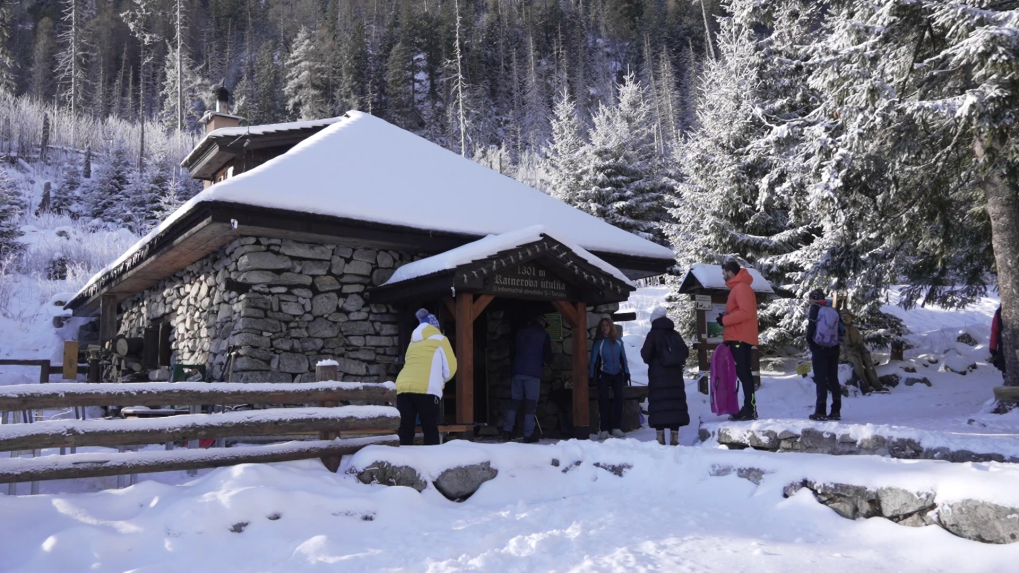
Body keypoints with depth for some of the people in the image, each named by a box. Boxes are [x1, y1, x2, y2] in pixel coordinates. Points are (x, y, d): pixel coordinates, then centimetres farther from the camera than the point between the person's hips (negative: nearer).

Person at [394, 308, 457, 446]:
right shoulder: (440, 339, 14)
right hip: (426, 389, -4)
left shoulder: (413, 342, 29)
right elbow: (450, 367, 10)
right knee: (430, 430, 0)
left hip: (403, 387, 5)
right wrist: (442, 380, 30)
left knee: (405, 430, 4)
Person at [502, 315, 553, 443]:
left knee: (515, 400, 9)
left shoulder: (520, 332, 13)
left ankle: (507, 430, 3)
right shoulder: (543, 335, 3)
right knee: (531, 402, -3)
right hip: (534, 371, -4)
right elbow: (548, 357, 2)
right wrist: (545, 361, 23)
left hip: (518, 370, 4)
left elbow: (513, 352, 16)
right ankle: (528, 434, -5)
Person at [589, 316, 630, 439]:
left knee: (618, 399, -2)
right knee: (603, 400, -8)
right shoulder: (598, 343, -5)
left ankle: (615, 427, 7)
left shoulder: (618, 341, 3)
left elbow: (623, 358, 8)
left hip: (617, 374, 3)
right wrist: (591, 376, -10)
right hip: (604, 375, -3)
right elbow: (593, 360, -6)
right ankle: (604, 429, -7)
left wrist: (626, 372, 4)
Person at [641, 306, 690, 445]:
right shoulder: (675, 334, 9)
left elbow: (646, 354, -11)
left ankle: (661, 439, -10)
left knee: (659, 405, -5)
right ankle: (675, 438, 4)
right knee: (676, 404, 6)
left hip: (658, 376, -4)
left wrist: (651, 361, 10)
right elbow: (685, 353, 8)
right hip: (675, 375, 4)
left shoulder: (653, 334, -4)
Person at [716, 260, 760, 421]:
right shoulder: (738, 288, 20)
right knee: (743, 374, 10)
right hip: (739, 337, 11)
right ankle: (748, 409, 14)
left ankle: (750, 410, -13)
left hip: (740, 338, -11)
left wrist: (725, 320, -15)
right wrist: (726, 318, 7)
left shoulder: (741, 287, -12)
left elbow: (746, 312, -22)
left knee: (743, 374, -12)